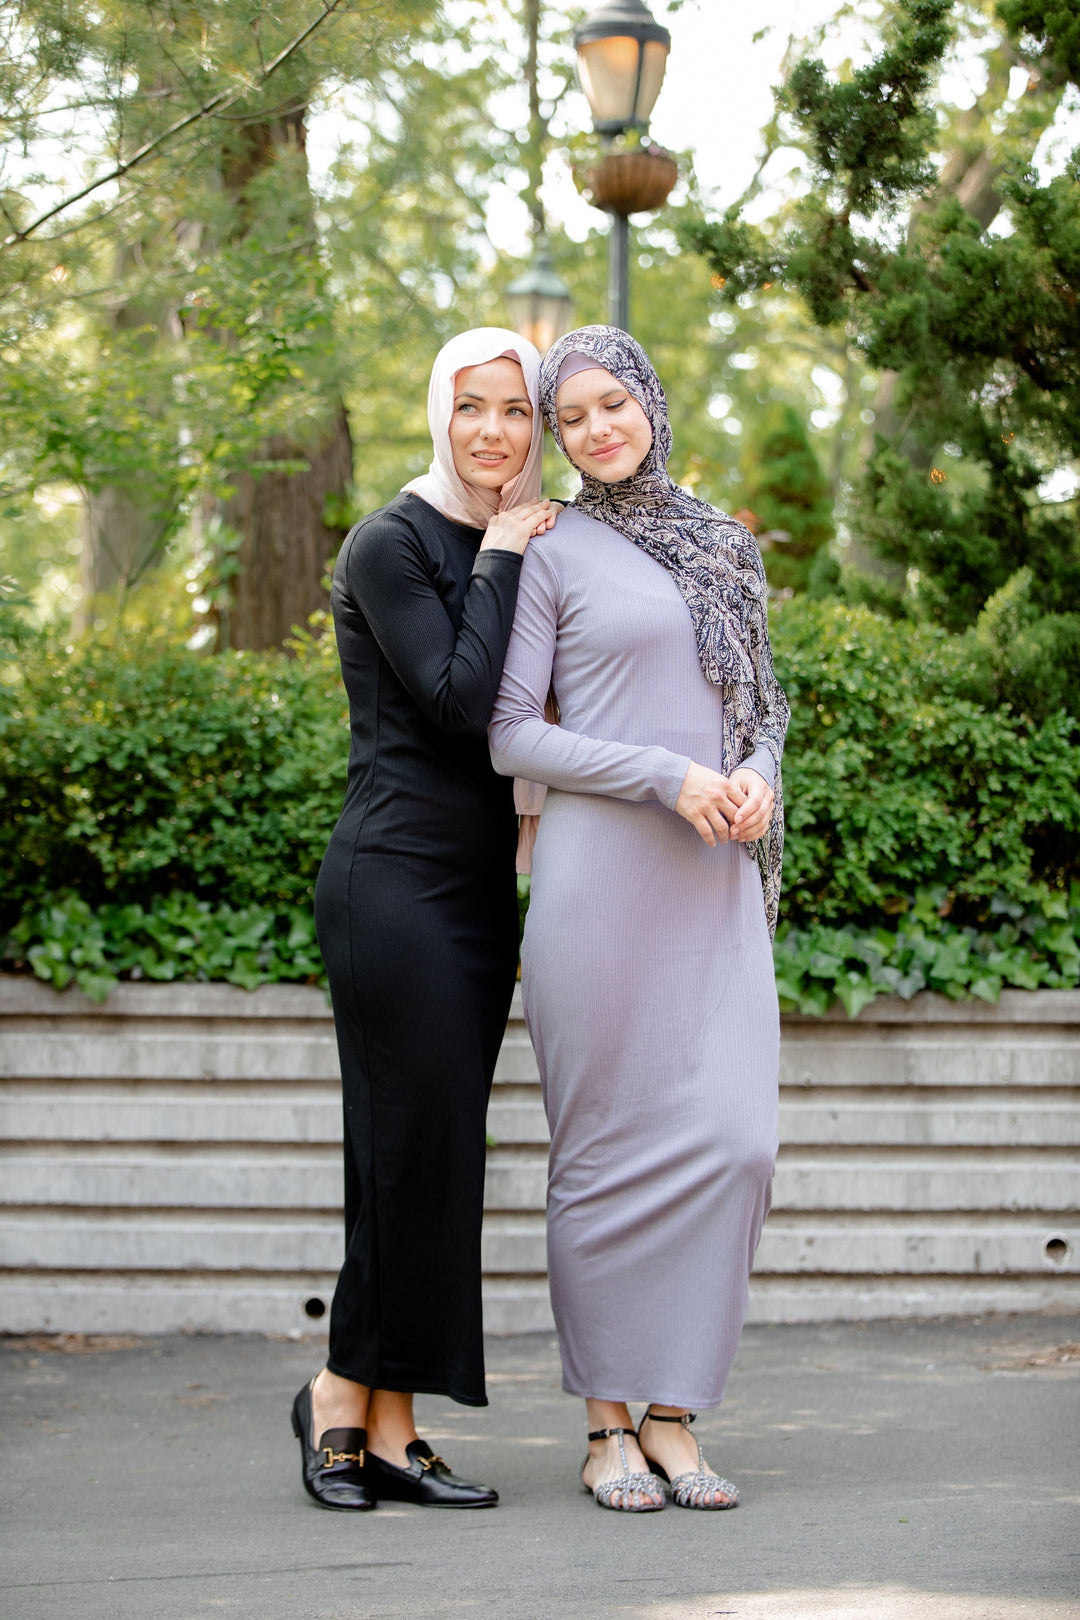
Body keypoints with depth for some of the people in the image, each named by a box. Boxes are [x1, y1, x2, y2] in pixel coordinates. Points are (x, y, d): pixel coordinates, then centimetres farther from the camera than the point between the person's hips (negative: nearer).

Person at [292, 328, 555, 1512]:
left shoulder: (514, 549, 16)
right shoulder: (391, 545, -8)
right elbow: (461, 698, -17)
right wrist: (499, 563, -10)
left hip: (480, 884, 8)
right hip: (395, 879, -8)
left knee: (435, 1152, 7)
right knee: (417, 1145, -6)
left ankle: (379, 1418, 11)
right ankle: (351, 1400, 7)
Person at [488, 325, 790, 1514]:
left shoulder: (723, 546, 17)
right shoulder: (551, 553, 2)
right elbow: (510, 735, -3)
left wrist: (755, 774, -2)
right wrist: (667, 776, -13)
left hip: (715, 883, 4)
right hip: (599, 871, -4)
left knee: (734, 1137, -5)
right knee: (612, 1144, -3)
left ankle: (673, 1415, 4)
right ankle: (607, 1425, 7)